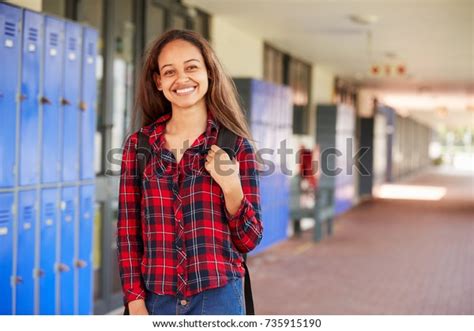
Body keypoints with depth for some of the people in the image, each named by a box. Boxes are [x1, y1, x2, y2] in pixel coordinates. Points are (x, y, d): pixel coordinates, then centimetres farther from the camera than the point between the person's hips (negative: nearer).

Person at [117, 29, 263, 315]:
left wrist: (232, 189, -13)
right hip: (157, 300, 1)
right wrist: (135, 302, -2)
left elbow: (249, 240, 2)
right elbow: (128, 230, 4)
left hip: (218, 296, -1)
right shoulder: (138, 145, 3)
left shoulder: (236, 146, -1)